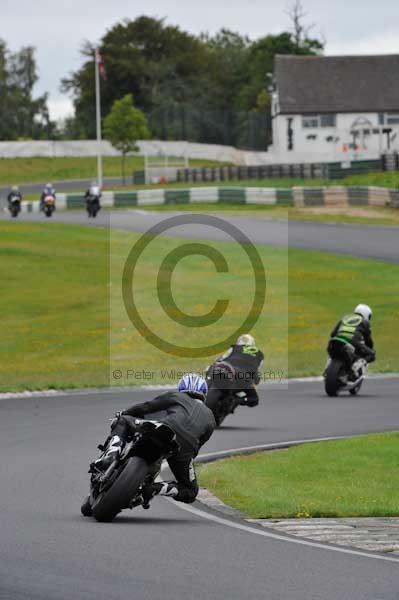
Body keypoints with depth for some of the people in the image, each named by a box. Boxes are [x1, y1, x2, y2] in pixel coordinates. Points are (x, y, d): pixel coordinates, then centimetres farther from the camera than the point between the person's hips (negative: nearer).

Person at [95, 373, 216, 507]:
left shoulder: (177, 397, 26)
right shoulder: (210, 418, 34)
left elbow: (145, 407, 20)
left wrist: (121, 415, 35)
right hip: (184, 449, 2)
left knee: (122, 422, 19)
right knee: (190, 492, 23)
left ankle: (112, 454, -11)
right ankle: (153, 489, -5)